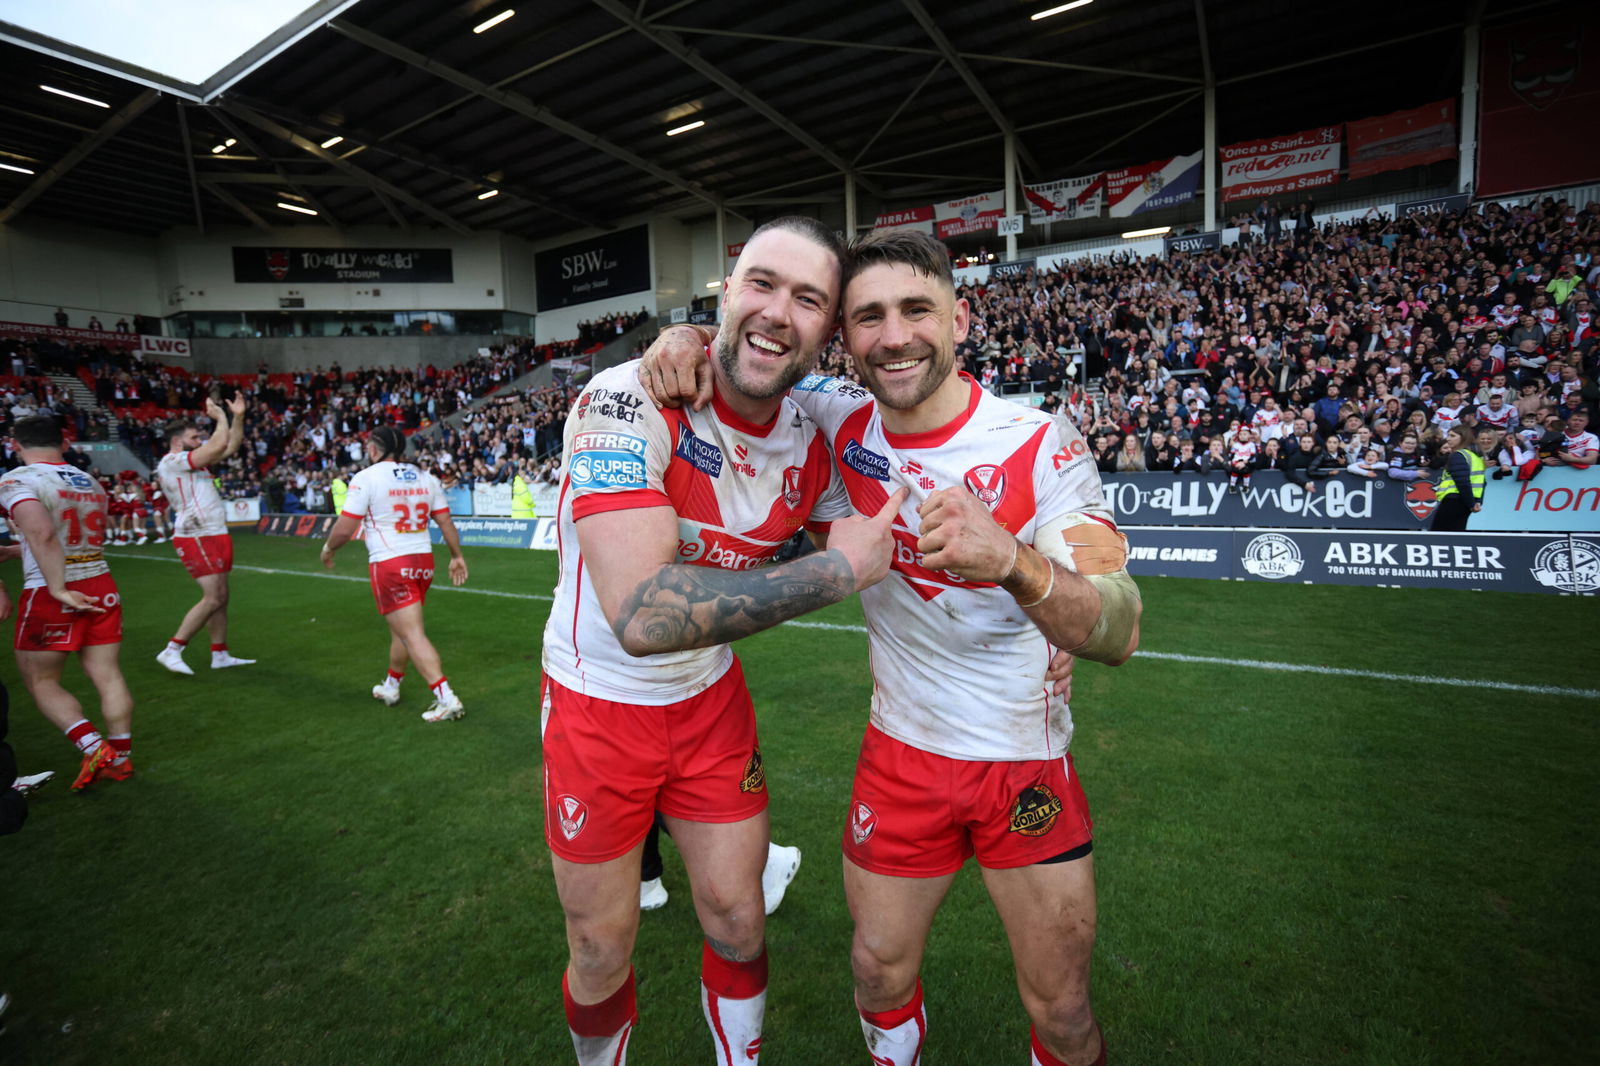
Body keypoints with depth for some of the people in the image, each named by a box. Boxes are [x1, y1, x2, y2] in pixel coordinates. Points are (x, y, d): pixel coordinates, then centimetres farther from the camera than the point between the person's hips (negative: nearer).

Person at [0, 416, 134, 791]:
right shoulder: (91, 483, 8)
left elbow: (42, 533, -27)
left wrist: (59, 589, -22)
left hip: (51, 594, -5)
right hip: (101, 587, 5)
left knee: (40, 681, 10)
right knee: (107, 676, 9)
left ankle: (94, 749, -3)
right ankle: (120, 758, 15)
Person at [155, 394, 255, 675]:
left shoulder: (195, 462, 16)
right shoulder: (172, 462, -11)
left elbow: (231, 447, 19)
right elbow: (219, 445, -21)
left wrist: (238, 416, 10)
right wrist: (221, 416, -6)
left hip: (214, 536, 9)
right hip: (198, 539, -9)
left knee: (221, 598, 10)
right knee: (213, 598, -12)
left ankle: (220, 655, 16)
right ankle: (171, 651, -1)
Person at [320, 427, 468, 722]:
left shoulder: (366, 478, -8)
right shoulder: (426, 477, 7)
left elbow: (345, 528, -9)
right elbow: (446, 522, 7)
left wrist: (328, 548, 11)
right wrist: (457, 556, 16)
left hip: (390, 565, -6)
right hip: (423, 562, 7)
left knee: (412, 634, -5)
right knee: (401, 629, 23)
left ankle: (447, 700, -11)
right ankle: (391, 687, 40)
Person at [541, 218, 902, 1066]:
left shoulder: (808, 445, -8)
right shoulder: (630, 403, -26)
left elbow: (882, 555, 8)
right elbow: (642, 615, -38)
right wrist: (837, 571, -31)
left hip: (710, 701, 4)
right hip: (598, 703, -3)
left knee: (738, 923, 17)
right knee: (602, 954, 14)